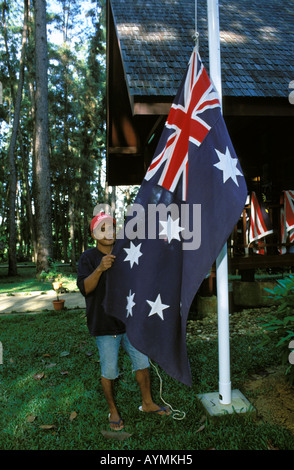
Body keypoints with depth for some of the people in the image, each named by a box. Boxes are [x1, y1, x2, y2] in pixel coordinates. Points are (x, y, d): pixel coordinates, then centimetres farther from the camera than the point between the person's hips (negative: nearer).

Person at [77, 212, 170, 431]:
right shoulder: (88, 257, -7)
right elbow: (85, 288, -18)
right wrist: (100, 269, -36)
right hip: (105, 325, -4)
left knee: (142, 361, 13)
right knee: (109, 370, 5)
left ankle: (147, 402, 33)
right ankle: (113, 410, 27)